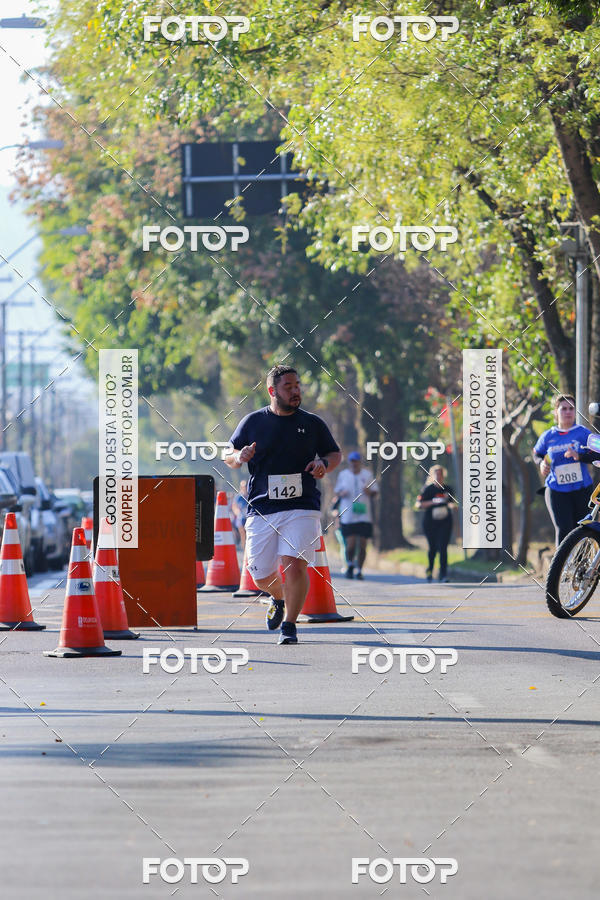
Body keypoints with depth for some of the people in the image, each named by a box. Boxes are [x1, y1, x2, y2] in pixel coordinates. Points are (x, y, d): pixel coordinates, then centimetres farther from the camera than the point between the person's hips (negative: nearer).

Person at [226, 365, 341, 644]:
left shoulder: (313, 424, 7)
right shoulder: (253, 422, 6)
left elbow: (335, 454, 17)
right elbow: (228, 456, 13)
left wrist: (324, 464, -5)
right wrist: (239, 457, -10)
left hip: (302, 508, -1)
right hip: (261, 510, 1)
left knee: (295, 565, -19)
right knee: (261, 575, 4)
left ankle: (289, 625, -6)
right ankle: (279, 599, 38)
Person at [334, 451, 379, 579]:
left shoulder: (367, 474, 7)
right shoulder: (343, 475, 7)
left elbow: (375, 491, 12)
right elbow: (337, 491, 14)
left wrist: (369, 491, -10)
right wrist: (342, 493, -9)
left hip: (364, 515, 1)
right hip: (347, 515, -1)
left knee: (362, 545, -1)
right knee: (350, 544, -9)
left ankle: (359, 570, 11)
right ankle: (350, 565, 17)